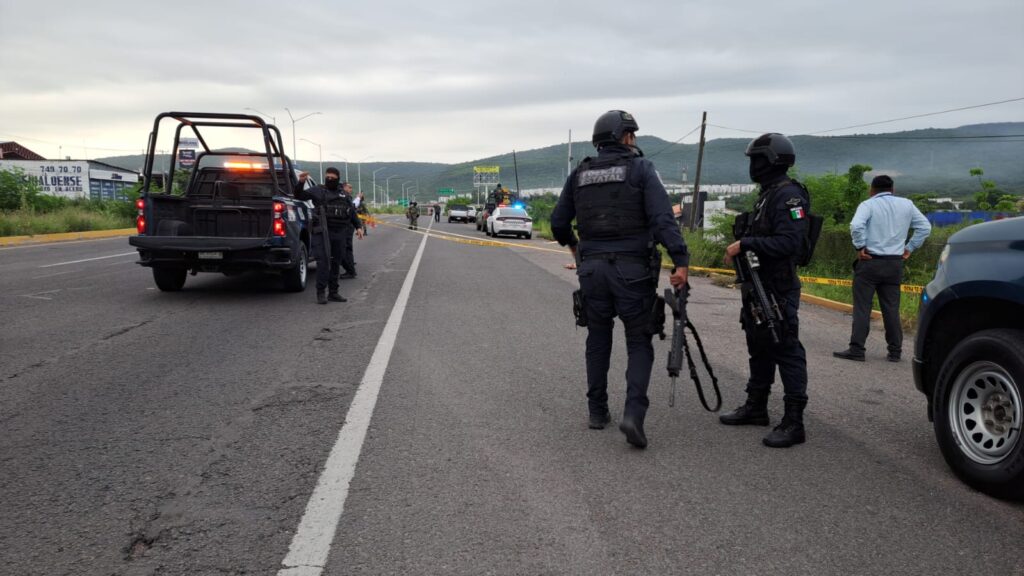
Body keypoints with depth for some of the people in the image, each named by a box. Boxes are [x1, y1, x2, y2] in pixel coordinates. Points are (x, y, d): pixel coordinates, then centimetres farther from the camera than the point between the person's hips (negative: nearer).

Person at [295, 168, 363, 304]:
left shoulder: (343, 194, 18)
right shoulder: (318, 191, 5)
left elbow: (352, 212, 24)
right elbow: (299, 196, -4)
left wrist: (358, 227, 15)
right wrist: (301, 183, -21)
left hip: (339, 233, 5)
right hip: (323, 232, -5)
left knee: (336, 262, 8)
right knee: (323, 261, -11)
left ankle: (333, 293, 16)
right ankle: (321, 293, -8)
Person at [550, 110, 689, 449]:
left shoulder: (579, 174, 9)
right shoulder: (641, 169, -4)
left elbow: (558, 223, 14)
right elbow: (662, 218, -16)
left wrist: (572, 245, 33)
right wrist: (680, 261, -19)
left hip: (592, 267, 4)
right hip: (632, 269, -4)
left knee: (598, 339, 17)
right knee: (639, 342, 5)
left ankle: (597, 411, 24)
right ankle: (633, 413, -11)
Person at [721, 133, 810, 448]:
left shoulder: (788, 195, -15)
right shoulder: (767, 194, 17)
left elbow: (789, 243, -25)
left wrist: (745, 244, -24)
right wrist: (739, 249, 6)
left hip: (778, 290, -10)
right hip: (757, 286, 10)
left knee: (786, 351, -6)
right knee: (759, 348, 18)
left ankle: (793, 422, -2)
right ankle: (756, 407, 31)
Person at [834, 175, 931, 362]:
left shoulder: (868, 205, -4)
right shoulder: (907, 205, 9)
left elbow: (856, 226, -22)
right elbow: (925, 227, 10)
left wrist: (860, 247, -11)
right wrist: (909, 248, 12)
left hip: (870, 262, -4)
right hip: (895, 264, 4)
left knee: (862, 308, -2)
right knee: (892, 309, 9)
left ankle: (856, 350, -3)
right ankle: (895, 351, 12)